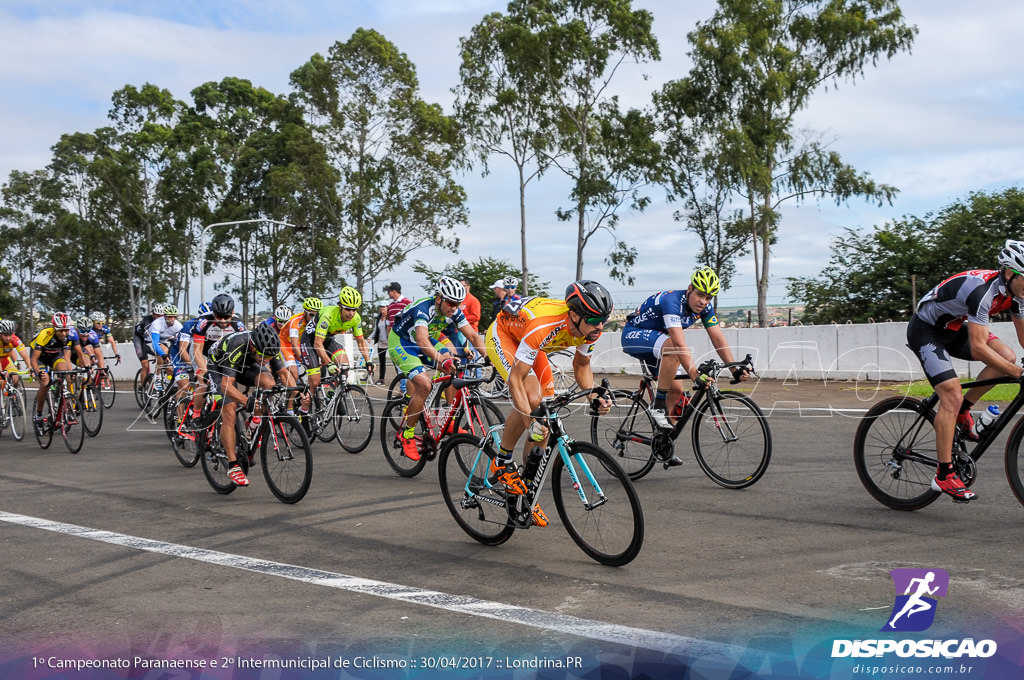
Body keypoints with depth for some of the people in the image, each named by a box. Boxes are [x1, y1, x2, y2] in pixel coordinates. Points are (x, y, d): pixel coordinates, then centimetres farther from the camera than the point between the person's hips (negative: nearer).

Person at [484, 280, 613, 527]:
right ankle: (501, 462, -7)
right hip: (502, 336, -7)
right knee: (532, 398, -29)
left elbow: (581, 365, -2)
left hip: (526, 341, 7)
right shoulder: (543, 327, -42)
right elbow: (515, 379, -39)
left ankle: (527, 491, 14)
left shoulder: (589, 328, -22)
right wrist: (529, 418, -50)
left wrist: (594, 398, -18)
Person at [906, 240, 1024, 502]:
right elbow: (978, 348, -35)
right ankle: (944, 475, -13)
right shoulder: (982, 289, -33)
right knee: (952, 396, -18)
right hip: (925, 331, -8)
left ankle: (962, 412, 6)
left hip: (954, 329, 8)